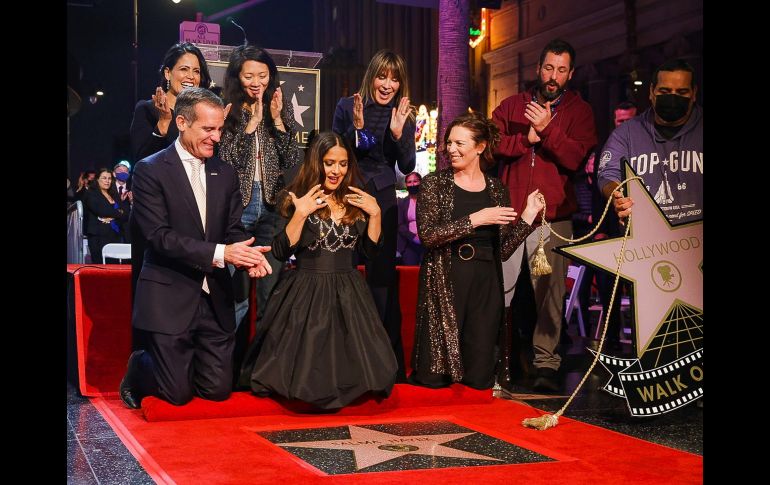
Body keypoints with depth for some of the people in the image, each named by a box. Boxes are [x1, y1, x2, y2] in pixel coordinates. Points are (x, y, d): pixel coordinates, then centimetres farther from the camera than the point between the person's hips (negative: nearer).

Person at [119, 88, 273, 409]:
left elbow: (234, 229, 8)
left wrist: (249, 255, -16)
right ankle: (137, 370, 32)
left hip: (215, 298, 5)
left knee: (218, 390, 7)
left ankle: (177, 363, 38)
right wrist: (219, 253, -26)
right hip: (170, 298, -5)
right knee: (178, 394, 0)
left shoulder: (225, 174, 10)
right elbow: (159, 235, -16)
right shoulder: (150, 171, -7)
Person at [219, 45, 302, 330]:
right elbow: (227, 163, -10)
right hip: (237, 204, -2)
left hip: (273, 204, 3)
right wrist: (252, 122, -12)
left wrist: (276, 119, -8)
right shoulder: (226, 111, -1)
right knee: (236, 293, -2)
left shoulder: (283, 109, 8)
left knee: (272, 291, 7)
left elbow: (293, 162, 0)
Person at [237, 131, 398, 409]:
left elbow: (371, 249, 9)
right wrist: (300, 214, -21)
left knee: (354, 360, 2)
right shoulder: (295, 199, -4)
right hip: (306, 292, -3)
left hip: (347, 293, 4)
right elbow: (281, 252, -11)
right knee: (306, 365, -5)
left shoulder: (356, 201, 7)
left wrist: (375, 214, -5)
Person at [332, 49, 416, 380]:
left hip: (382, 200, 1)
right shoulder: (347, 107, 1)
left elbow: (407, 167, 1)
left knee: (382, 277, 2)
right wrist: (355, 129, -17)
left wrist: (398, 134, -14)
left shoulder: (403, 115, 7)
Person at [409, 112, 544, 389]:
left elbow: (503, 250, 9)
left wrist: (527, 217, 0)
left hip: (486, 286, 3)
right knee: (434, 377, -4)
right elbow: (427, 234, -13)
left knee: (479, 377, 2)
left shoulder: (496, 189, 11)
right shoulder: (435, 184, 2)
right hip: (444, 283, -3)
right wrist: (475, 219, -17)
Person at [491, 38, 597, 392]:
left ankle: (546, 365, 5)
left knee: (550, 292, -4)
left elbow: (579, 158, -6)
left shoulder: (579, 111, 9)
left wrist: (547, 130, -16)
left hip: (553, 217, -1)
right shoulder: (513, 105, 14)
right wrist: (527, 138, -9)